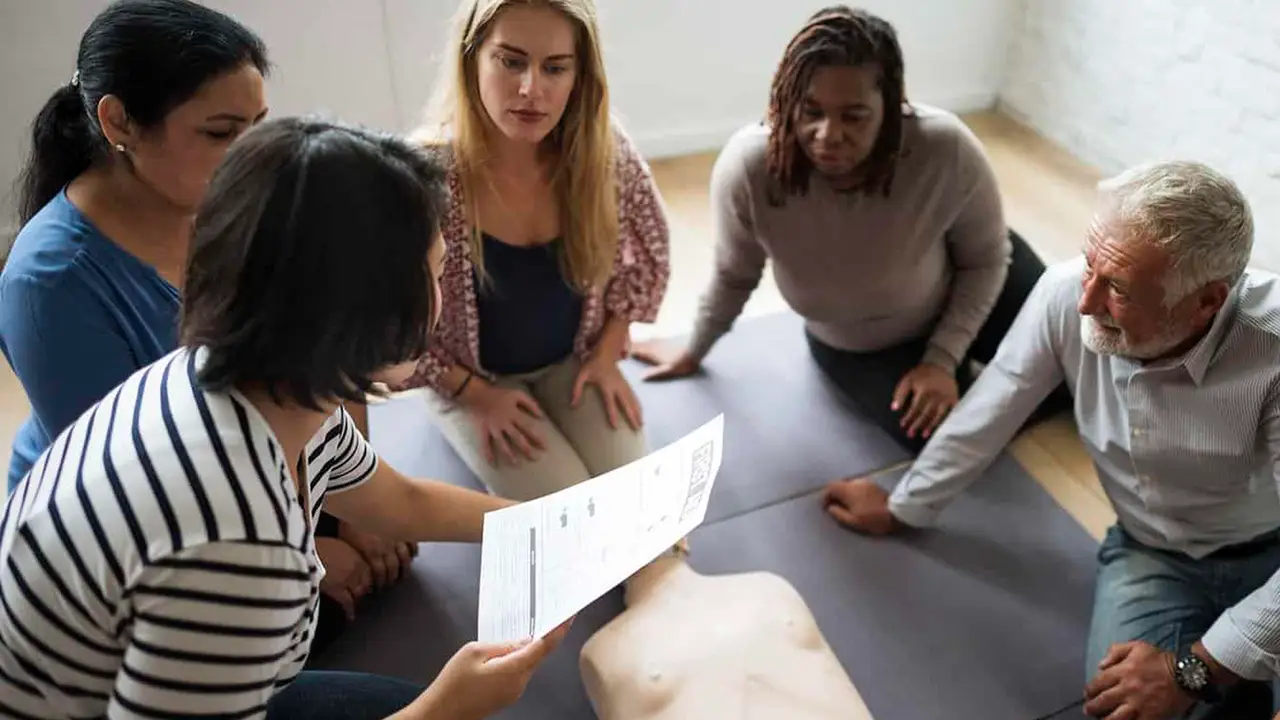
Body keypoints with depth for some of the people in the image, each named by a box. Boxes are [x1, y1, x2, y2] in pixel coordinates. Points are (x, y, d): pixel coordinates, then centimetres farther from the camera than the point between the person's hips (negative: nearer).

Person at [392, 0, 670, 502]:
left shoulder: (605, 151, -18)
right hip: (470, 378, -2)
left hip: (574, 361, 3)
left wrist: (606, 353, -2)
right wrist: (475, 395, -13)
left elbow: (647, 256, 2)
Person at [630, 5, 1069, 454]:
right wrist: (693, 353, 2)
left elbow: (986, 260, -14)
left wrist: (943, 359, -19)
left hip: (962, 288, 1)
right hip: (856, 349, 0)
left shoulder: (948, 150, -36)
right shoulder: (748, 167, -36)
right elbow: (734, 277, -13)